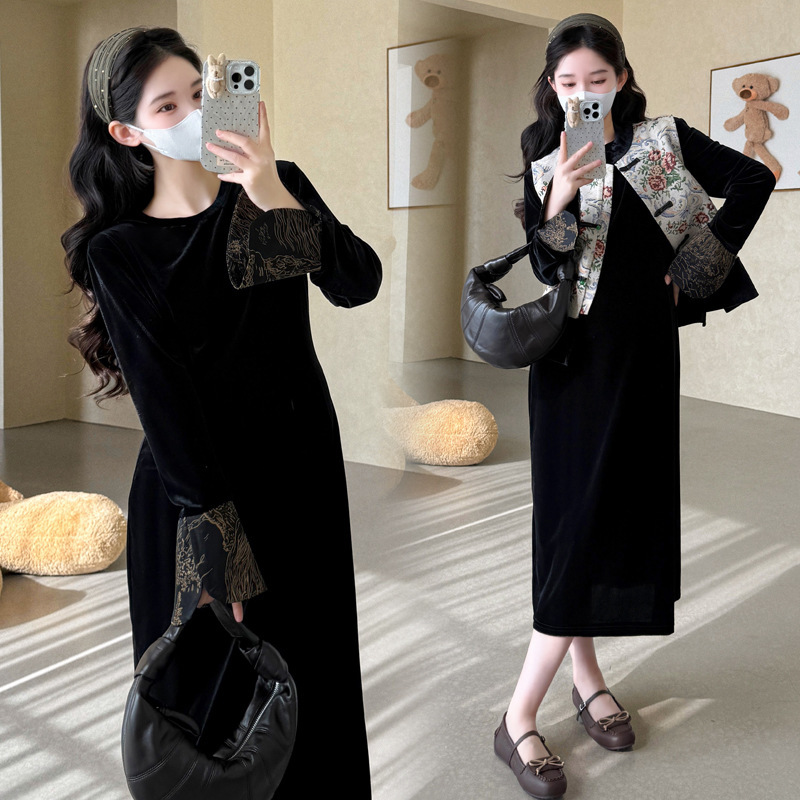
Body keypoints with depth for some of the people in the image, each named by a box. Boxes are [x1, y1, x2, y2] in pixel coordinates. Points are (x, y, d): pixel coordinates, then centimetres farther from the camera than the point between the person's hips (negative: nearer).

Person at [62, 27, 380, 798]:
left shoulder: (276, 188, 1)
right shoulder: (118, 251, -7)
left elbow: (358, 283, -14)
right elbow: (163, 400, -13)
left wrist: (274, 198, -28)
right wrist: (216, 542, -17)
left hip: (302, 470, 3)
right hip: (192, 480, -2)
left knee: (313, 663, 12)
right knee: (211, 670, 7)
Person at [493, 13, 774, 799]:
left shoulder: (665, 139, 2)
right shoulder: (544, 161, -3)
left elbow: (753, 179, 5)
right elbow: (547, 268, -13)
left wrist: (700, 262, 0)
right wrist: (563, 193, -29)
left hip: (646, 351, 3)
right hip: (578, 357, -3)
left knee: (627, 509, 6)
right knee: (579, 517, -8)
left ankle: (585, 675, 20)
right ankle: (518, 719, -2)